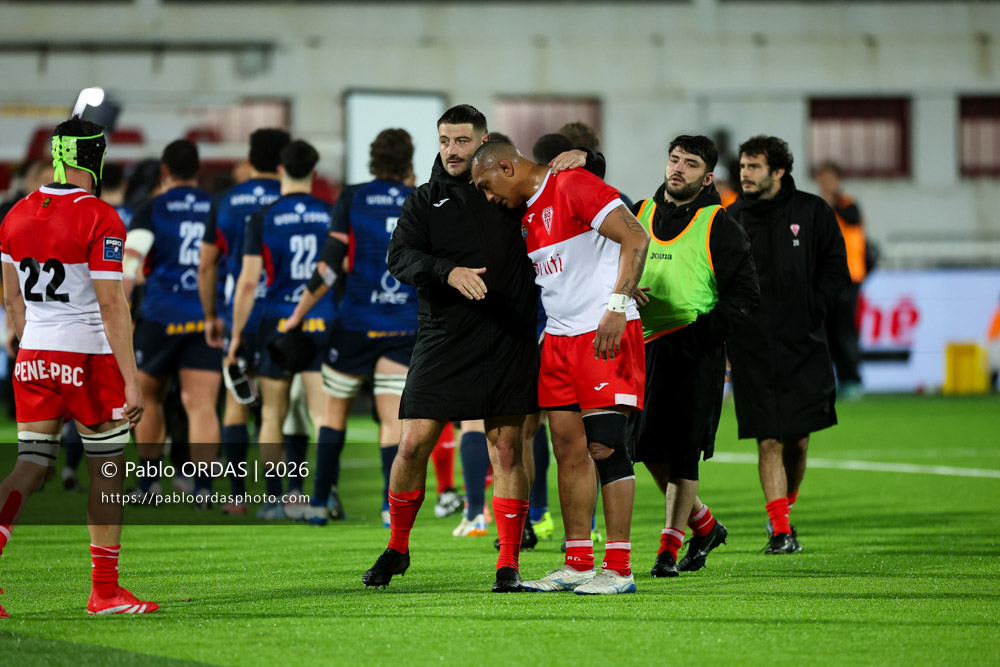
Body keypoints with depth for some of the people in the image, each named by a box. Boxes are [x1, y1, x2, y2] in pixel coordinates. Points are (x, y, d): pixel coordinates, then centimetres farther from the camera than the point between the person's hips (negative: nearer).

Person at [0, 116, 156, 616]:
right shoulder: (99, 220, -13)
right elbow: (111, 306, -16)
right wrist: (132, 381, -15)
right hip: (90, 358, -6)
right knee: (107, 472, 7)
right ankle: (105, 592, 11)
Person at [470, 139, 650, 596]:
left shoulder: (573, 186, -11)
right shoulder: (528, 216, 17)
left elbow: (635, 238, -18)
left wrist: (617, 305, -23)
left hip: (604, 335, -9)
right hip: (560, 336, 9)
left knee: (605, 446, -10)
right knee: (570, 450, 8)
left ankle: (618, 569, -8)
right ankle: (578, 564, 14)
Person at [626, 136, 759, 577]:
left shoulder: (719, 228, -3)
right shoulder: (641, 215, 12)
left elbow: (745, 293, -5)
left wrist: (703, 331, -15)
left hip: (695, 354, -6)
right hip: (644, 347, 6)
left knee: (681, 449, -7)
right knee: (647, 445, 7)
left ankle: (671, 541, 2)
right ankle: (704, 524, 25)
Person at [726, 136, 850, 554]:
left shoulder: (811, 212, 3)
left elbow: (836, 269, 7)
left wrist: (810, 312, -6)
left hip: (803, 347, 0)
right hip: (751, 351, 0)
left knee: (798, 441, 3)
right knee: (770, 441, -7)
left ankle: (784, 509, 27)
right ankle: (780, 530, -6)